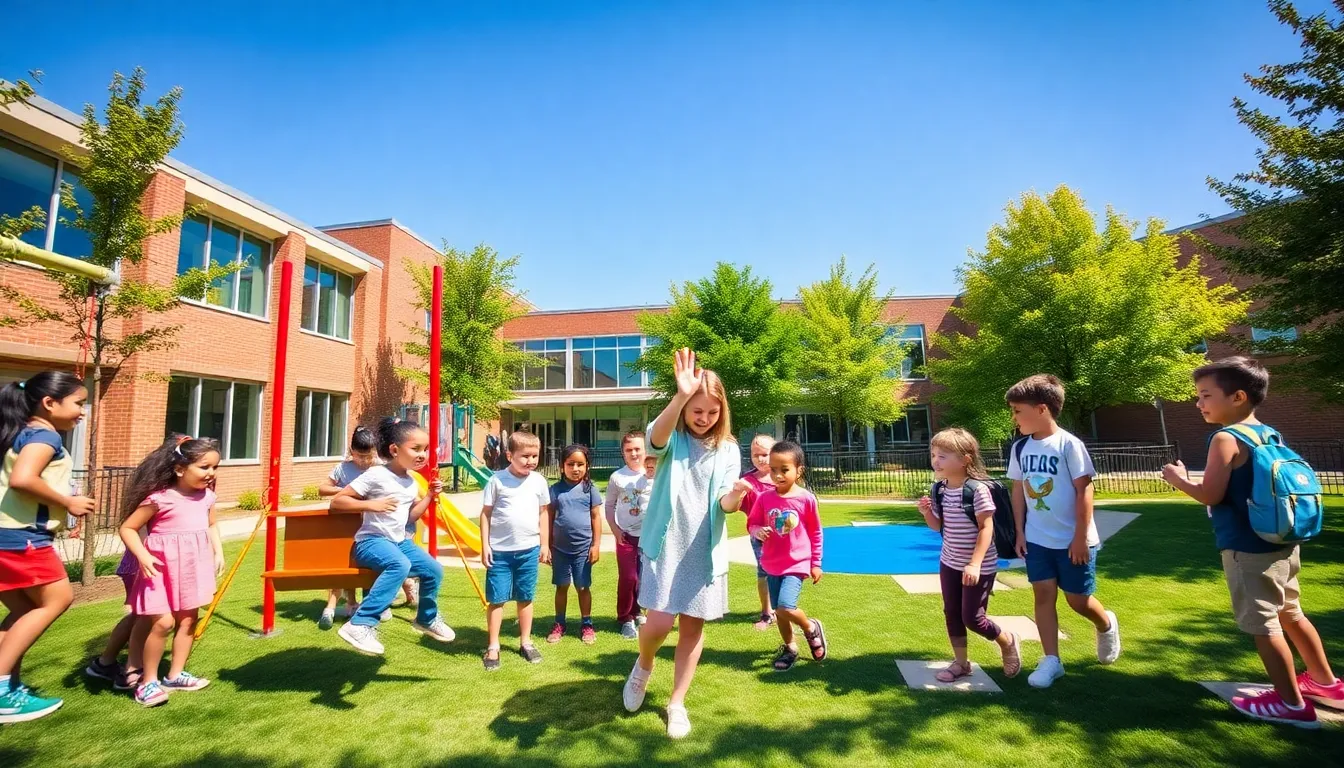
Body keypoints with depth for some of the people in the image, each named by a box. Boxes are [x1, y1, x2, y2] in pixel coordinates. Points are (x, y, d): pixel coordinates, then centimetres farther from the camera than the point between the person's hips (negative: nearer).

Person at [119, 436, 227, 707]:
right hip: (163, 567, -6)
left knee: (188, 621, 11)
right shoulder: (159, 499, -16)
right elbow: (127, 528, -10)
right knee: (162, 622, -11)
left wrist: (218, 552, 6)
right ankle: (148, 682, 7)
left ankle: (175, 674, 26)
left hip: (192, 567, 6)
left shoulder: (207, 496, 1)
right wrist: (142, 555, -22)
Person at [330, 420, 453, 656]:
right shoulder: (376, 475, -13)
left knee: (434, 569, -4)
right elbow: (337, 501, -12)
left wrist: (429, 495, 5)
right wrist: (372, 505, -23)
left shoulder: (411, 480, 10)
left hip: (400, 541, 8)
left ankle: (426, 619, 23)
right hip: (371, 541, -8)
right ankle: (360, 624, -31)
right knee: (400, 565, -36)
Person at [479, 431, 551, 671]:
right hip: (500, 550, -2)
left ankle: (525, 642, 29)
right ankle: (492, 647, 20)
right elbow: (486, 513, -3)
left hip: (529, 550, 2)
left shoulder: (538, 481, 0)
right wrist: (485, 545, -6)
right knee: (496, 599, 7)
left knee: (525, 597, 14)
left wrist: (545, 544, 9)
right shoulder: (497, 480, -8)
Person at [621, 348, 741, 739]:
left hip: (705, 549, 2)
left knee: (693, 628, 9)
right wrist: (681, 397, -51)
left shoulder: (728, 449, 1)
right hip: (665, 544, -2)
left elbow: (724, 502, -6)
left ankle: (677, 703, 29)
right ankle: (643, 666, 27)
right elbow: (656, 437, -33)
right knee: (660, 623, -8)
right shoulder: (671, 438, -6)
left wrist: (734, 496, -32)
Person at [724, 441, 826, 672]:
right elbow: (752, 524, 4)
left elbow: (816, 533, -1)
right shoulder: (764, 497, -7)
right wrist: (757, 531, -20)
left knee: (786, 607, -19)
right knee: (779, 611, 13)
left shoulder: (806, 499, -12)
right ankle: (790, 648, 39)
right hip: (772, 564, 4)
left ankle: (812, 629, 13)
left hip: (796, 564, -4)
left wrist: (816, 564, 2)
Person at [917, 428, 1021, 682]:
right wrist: (927, 512, -14)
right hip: (949, 563, 7)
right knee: (951, 614, 11)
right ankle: (960, 663, 28)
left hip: (979, 565, -6)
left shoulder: (978, 489, -21)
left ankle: (1009, 642, 29)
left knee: (972, 618, 0)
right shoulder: (939, 489, -2)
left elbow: (986, 528, -22)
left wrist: (975, 564, -28)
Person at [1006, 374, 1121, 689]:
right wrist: (1020, 532, 3)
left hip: (1072, 540, -4)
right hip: (1037, 539, 4)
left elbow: (1084, 490, -14)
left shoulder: (1068, 444, -15)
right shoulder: (1020, 448, 1)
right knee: (1043, 595, 4)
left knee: (1078, 600, 8)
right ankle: (1051, 661, 13)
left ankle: (1107, 625, 41)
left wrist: (1081, 537, -14)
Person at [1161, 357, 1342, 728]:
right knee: (1290, 614, 24)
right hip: (1282, 542, 9)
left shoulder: (1225, 439, -18)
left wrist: (1178, 478, -6)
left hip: (1249, 548, -9)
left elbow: (1211, 495, -21)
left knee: (1262, 624, 2)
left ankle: (1292, 704, 12)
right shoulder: (1271, 434, 8)